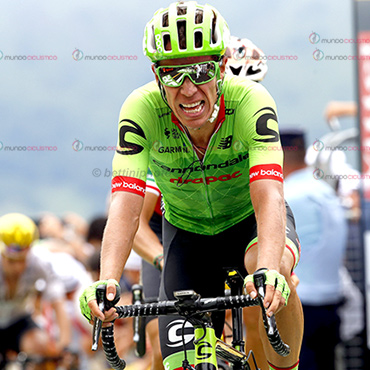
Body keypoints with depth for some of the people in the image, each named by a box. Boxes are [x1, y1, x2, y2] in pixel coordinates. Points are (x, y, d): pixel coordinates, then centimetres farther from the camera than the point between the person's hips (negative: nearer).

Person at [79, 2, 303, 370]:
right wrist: (106, 281, -53)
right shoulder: (142, 109, -28)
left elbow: (268, 196, -43)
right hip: (186, 231, 2)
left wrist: (268, 270, -61)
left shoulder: (251, 102, -31)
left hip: (250, 219, -2)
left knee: (274, 267, -36)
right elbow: (125, 205, -35)